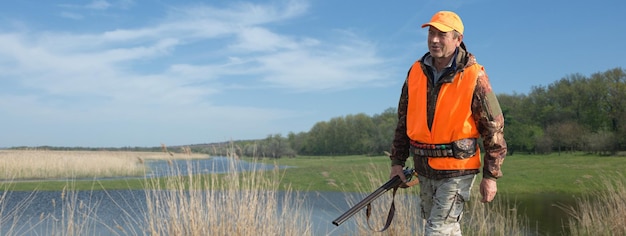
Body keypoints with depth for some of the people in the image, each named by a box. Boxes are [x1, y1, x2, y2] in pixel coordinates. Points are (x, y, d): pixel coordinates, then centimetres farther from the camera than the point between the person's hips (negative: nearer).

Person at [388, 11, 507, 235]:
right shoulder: (416, 71, 3)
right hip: (424, 169, 6)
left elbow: (494, 126, -9)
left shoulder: (473, 76, -12)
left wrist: (491, 175, -9)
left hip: (457, 170, -5)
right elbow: (404, 120, 11)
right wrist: (397, 161, 8)